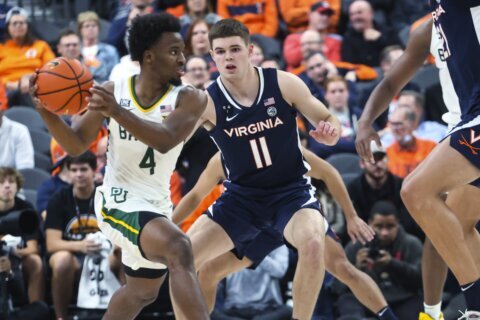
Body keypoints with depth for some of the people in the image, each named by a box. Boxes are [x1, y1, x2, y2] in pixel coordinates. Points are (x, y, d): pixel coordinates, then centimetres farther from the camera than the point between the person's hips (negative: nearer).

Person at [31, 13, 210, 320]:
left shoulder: (188, 98, -9)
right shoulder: (113, 91, -7)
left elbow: (166, 140, -28)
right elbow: (77, 145, 0)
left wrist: (118, 112, -41)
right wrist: (47, 112, -18)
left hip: (156, 205, 5)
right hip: (119, 201, -5)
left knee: (142, 291, 23)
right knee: (179, 249, -32)